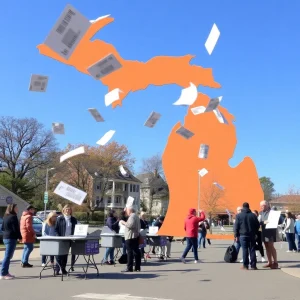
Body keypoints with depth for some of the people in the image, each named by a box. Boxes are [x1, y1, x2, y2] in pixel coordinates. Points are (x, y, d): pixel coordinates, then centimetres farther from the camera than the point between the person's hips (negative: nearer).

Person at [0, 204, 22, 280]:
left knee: (8, 256, 15)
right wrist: (19, 237, -6)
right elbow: (16, 229, -16)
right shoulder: (13, 217, -14)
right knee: (8, 256, -7)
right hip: (11, 238, -9)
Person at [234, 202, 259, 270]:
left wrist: (236, 235, 2)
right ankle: (253, 265, 5)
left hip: (243, 235, -2)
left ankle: (245, 265, 0)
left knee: (245, 250, 0)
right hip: (252, 235, 2)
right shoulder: (253, 215, 4)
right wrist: (255, 233, 20)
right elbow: (257, 225, 7)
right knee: (252, 250, 5)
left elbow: (236, 226, -4)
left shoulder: (239, 215, -3)